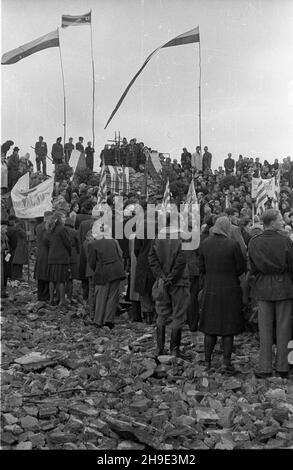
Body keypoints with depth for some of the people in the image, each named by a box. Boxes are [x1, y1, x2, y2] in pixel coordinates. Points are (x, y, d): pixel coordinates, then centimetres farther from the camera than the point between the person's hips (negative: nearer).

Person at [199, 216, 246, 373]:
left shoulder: (204, 244, -3)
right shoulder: (233, 245, -13)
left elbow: (202, 268, 3)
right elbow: (241, 268, -6)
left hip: (210, 290, 3)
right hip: (230, 290, -3)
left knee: (210, 326, 14)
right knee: (228, 327, 7)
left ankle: (207, 361, 18)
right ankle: (226, 362, 5)